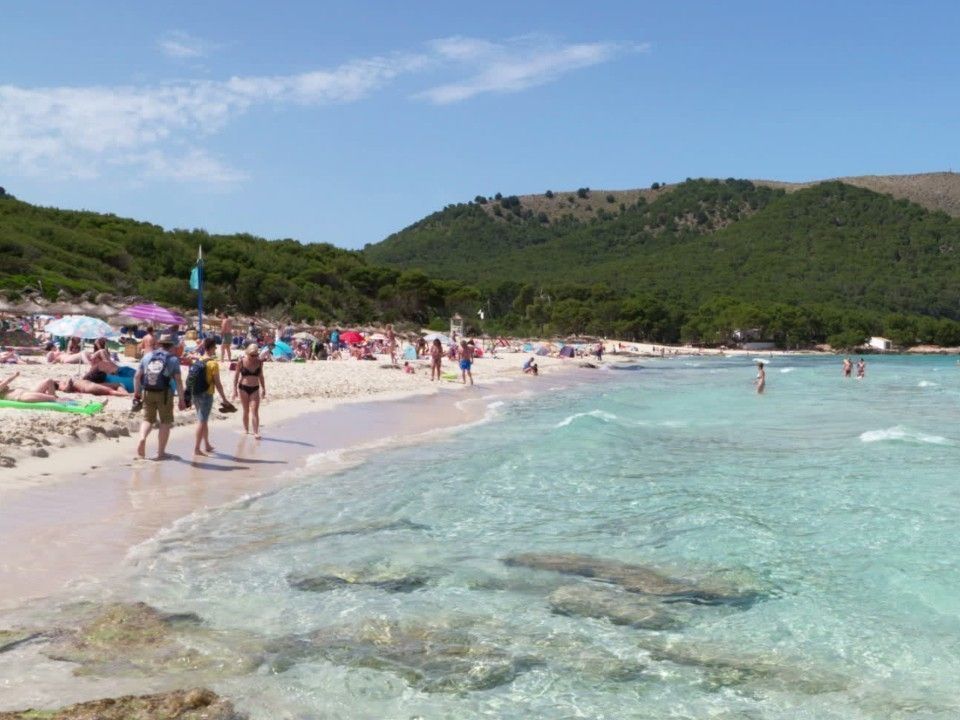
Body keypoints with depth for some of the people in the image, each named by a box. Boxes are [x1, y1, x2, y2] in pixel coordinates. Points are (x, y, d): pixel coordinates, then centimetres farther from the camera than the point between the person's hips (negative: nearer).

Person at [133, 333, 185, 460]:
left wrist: (136, 393, 18)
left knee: (148, 419, 17)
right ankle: (160, 452, 12)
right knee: (165, 422, 10)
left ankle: (142, 438, -12)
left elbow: (137, 376, 8)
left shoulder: (147, 356, 7)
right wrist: (181, 399, -5)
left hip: (148, 393, 3)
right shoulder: (173, 359, -3)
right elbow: (178, 381, -9)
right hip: (164, 394, -3)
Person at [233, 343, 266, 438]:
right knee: (246, 411, 8)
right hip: (243, 388, -1)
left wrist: (263, 389, 11)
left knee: (255, 411, -8)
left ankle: (256, 432, -10)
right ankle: (246, 430, 23)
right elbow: (236, 375, 0)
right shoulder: (241, 361, -7)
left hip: (255, 389, 1)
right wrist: (235, 389, -3)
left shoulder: (259, 362, -1)